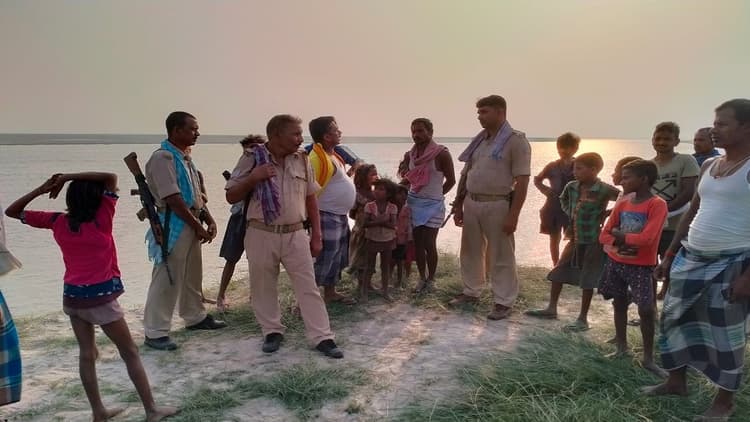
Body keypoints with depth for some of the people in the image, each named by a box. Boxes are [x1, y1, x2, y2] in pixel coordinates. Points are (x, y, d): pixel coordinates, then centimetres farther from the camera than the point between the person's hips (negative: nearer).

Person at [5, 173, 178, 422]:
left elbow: (13, 212, 9)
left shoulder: (58, 222, -1)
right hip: (100, 298, -5)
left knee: (87, 354, 16)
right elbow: (111, 177, -15)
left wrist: (41, 189, 0)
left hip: (72, 296, 6)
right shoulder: (102, 220, -15)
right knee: (130, 352, 5)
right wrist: (67, 177, -13)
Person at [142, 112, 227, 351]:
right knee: (166, 279, -4)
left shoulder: (185, 157, 14)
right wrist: (198, 226, -16)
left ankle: (195, 317, 34)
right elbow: (172, 199, -21)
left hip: (191, 224, 9)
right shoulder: (163, 157, -15)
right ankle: (155, 332, 5)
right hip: (173, 226, -9)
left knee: (193, 275, 19)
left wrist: (209, 219, 6)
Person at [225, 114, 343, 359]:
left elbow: (311, 199, 10)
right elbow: (231, 197, -2)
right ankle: (272, 331, 29)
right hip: (261, 235, -1)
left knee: (308, 287, 2)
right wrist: (253, 178, -19)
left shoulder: (301, 159, 4)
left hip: (295, 234, 2)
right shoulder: (252, 158, -4)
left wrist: (316, 235, 9)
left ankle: (322, 337, 9)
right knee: (263, 288, 10)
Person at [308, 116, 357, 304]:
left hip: (340, 216, 10)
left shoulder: (332, 154, 11)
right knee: (324, 259, -6)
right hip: (327, 217, -10)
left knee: (337, 259, 18)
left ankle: (330, 293, 32)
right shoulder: (317, 158, -20)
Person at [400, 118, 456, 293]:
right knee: (418, 243, 8)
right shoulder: (409, 155, 4)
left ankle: (431, 280, 13)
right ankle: (422, 278, 22)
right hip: (413, 202, 5)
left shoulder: (442, 154, -11)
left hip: (433, 204, -5)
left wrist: (435, 195, 6)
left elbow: (451, 180, -3)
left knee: (429, 244, -4)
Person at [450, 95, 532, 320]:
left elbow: (522, 181, -13)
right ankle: (471, 292, 30)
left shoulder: (516, 140, -8)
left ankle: (503, 302, 13)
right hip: (471, 203, 7)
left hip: (497, 205, -7)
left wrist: (513, 215, -17)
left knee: (501, 256, 2)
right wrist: (458, 205, 14)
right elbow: (466, 173, 17)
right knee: (470, 251, 15)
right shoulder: (478, 140, 12)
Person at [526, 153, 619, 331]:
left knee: (587, 281, 3)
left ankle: (583, 319, 15)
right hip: (575, 240, 7)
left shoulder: (604, 190, -17)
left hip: (593, 242, -6)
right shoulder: (572, 187, 2)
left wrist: (606, 213, -16)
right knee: (558, 272, 11)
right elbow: (563, 199, 22)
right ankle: (551, 309, 26)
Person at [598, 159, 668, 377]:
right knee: (619, 304, 14)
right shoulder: (622, 203, 5)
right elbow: (604, 235, 4)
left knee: (646, 310, -6)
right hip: (615, 262, 6)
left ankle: (648, 358, 7)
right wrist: (620, 243, -16)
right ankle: (621, 347, 30)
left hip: (641, 266, -6)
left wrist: (619, 234, -11)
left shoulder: (657, 205, -13)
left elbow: (646, 238, -24)